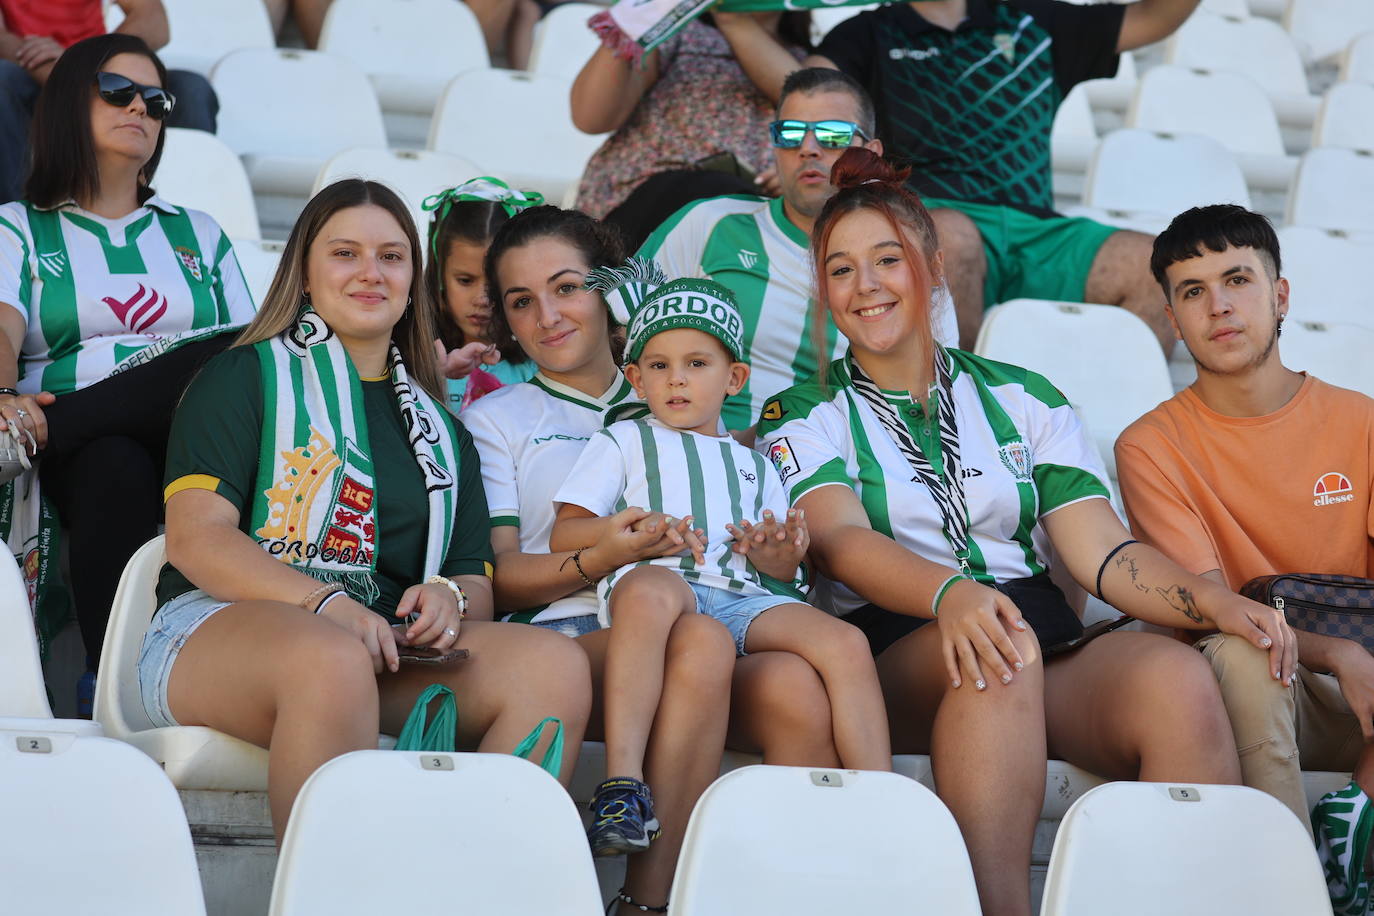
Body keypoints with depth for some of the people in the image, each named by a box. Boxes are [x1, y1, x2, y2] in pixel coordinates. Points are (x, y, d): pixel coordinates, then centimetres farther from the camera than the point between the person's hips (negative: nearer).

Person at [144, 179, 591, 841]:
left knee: (556, 668, -23)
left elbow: (478, 584, 23)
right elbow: (195, 537, -1)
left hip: (390, 649, 5)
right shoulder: (247, 377, 13)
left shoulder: (442, 432, 29)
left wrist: (450, 599, -4)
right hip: (222, 622, -5)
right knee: (333, 662, -41)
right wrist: (325, 602, -17)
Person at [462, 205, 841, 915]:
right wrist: (603, 559, -13)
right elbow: (497, 580, 6)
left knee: (796, 687, -33)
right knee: (700, 641, -37)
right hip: (564, 638, -3)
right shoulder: (495, 419, 21)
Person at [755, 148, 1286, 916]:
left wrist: (1216, 602, -11)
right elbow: (841, 539, -9)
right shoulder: (805, 418, 12)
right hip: (899, 655, -2)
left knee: (1176, 677, -30)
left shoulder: (1023, 399, 19)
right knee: (1001, 656, -37)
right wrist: (949, 593, -31)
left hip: (1054, 649, 3)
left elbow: (1103, 553, 9)